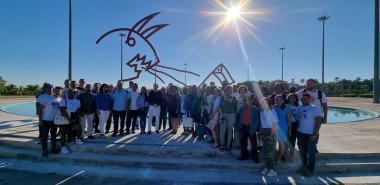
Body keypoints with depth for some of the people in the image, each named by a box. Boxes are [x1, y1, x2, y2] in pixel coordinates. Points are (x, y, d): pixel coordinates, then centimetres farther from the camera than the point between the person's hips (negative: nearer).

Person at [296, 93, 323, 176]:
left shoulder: (315, 108, -8)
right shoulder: (299, 108, 9)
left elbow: (318, 122, -12)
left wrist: (314, 134, -17)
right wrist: (297, 132, 8)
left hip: (310, 135, -6)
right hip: (301, 134, 6)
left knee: (311, 153, 3)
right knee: (302, 152, 15)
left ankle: (310, 171, 15)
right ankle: (303, 168, 29)